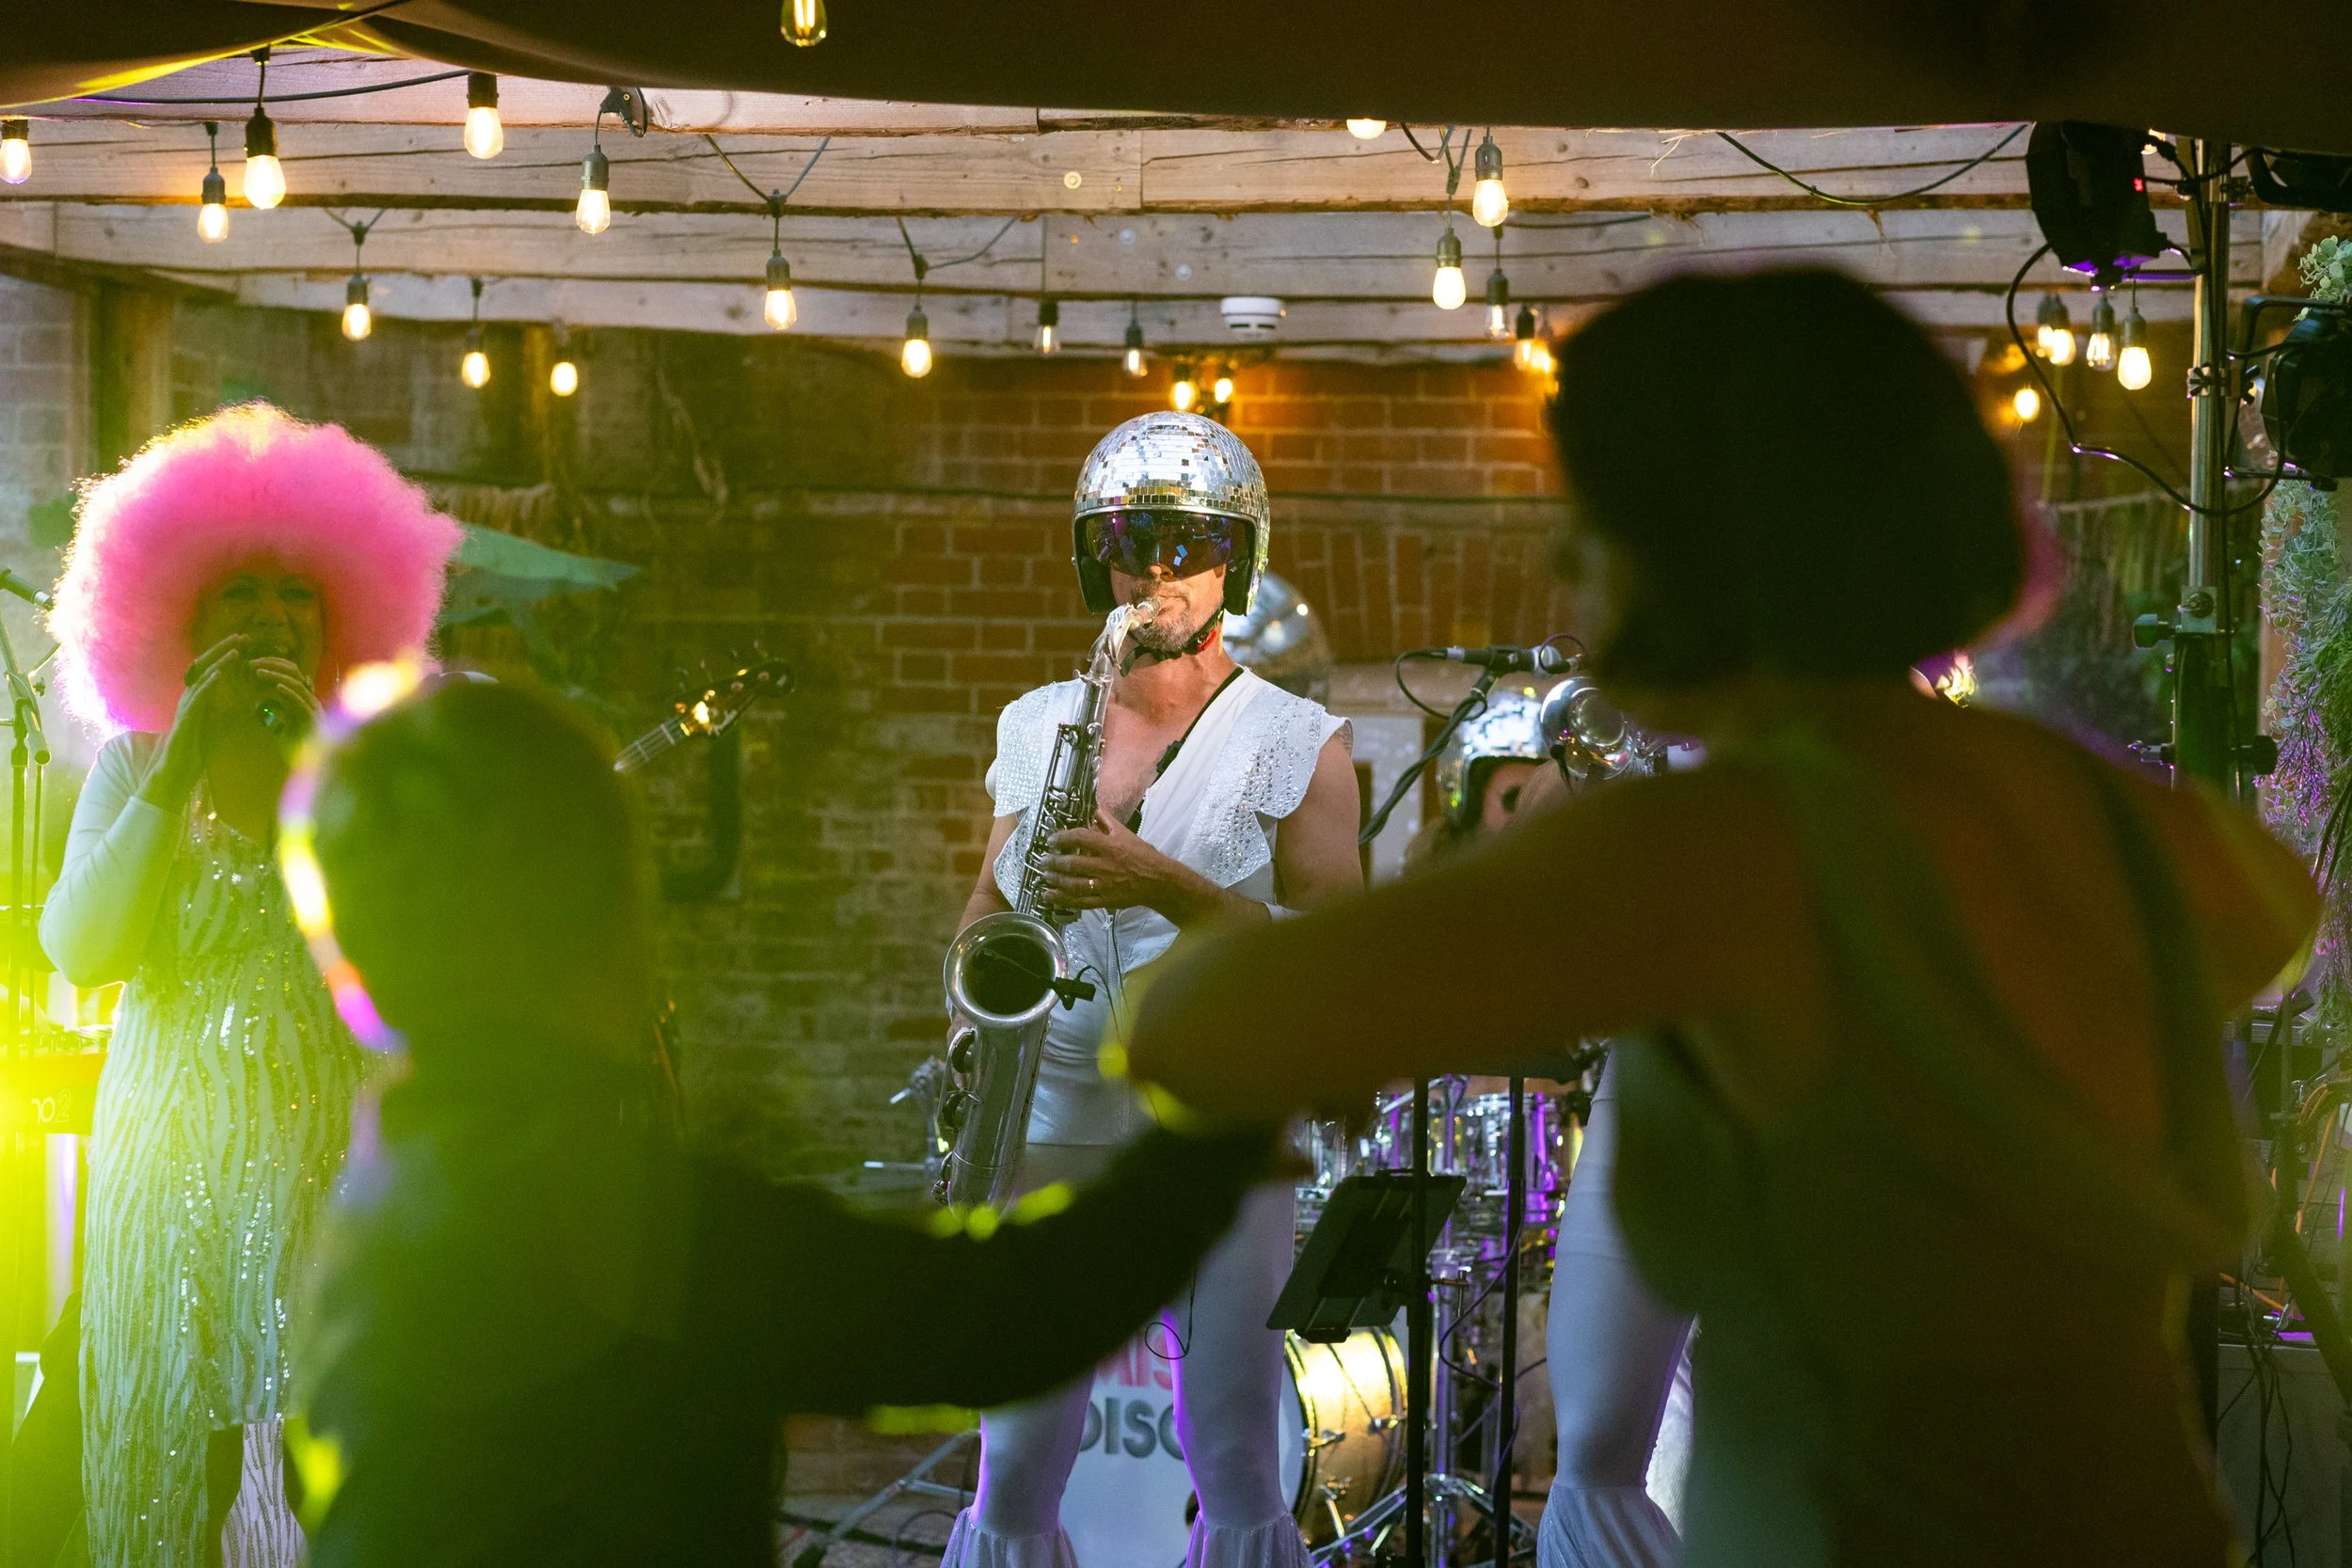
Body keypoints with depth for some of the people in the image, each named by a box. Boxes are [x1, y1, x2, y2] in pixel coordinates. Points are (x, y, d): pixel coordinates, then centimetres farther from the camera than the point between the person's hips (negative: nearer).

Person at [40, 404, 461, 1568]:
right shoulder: (134, 765, 10)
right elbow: (80, 949, -5)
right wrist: (182, 763, -8)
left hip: (325, 1164, -1)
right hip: (170, 1157, 1)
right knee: (165, 1470, 1)